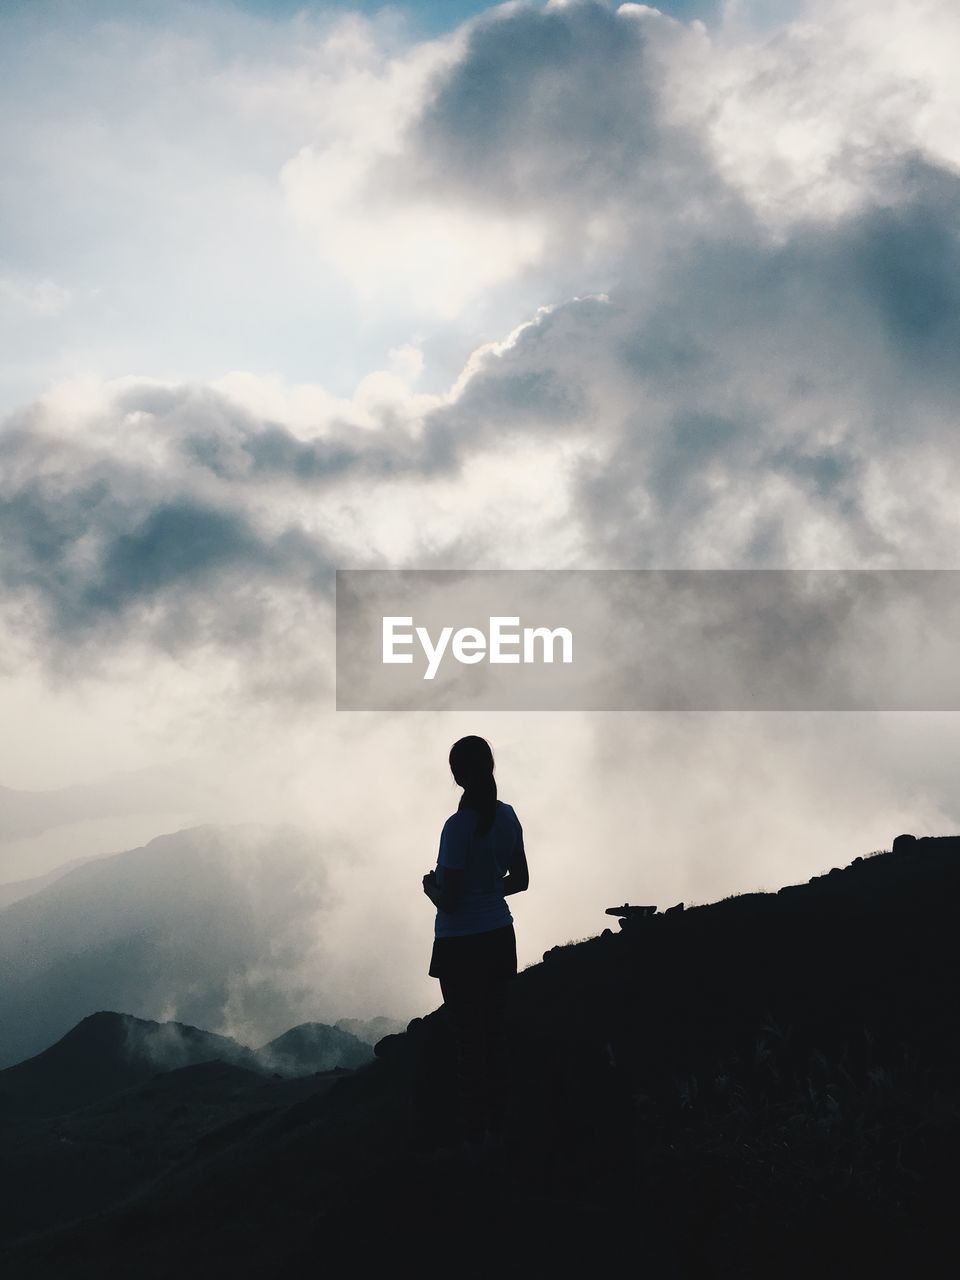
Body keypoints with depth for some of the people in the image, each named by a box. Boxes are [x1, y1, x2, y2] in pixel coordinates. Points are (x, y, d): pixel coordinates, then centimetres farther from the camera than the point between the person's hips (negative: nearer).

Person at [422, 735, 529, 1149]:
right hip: (500, 939, 6)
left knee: (467, 1038, 3)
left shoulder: (458, 826, -20)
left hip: (462, 947, -6)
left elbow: (448, 900, -19)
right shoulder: (507, 817, 0)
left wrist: (430, 887, 0)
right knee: (494, 1030, 15)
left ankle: (472, 1129, 10)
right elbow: (520, 880, 10)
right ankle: (495, 1122, 24)